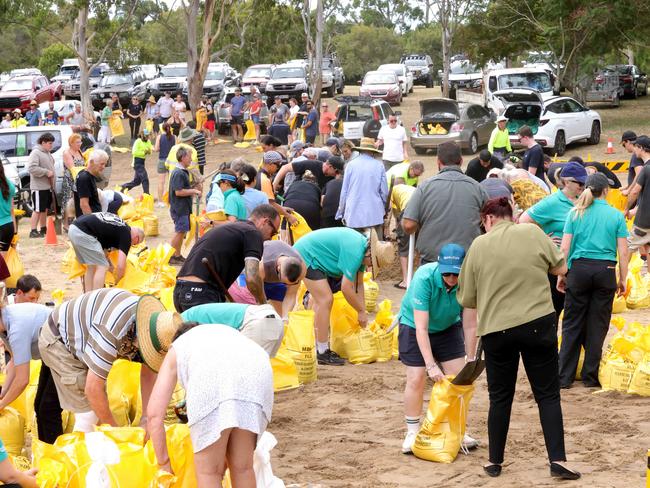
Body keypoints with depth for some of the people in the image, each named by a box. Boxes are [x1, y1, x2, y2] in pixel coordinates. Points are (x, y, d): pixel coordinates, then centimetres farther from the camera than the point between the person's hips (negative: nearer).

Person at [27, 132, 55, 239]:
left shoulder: (47, 153, 15)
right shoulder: (36, 153, -14)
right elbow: (31, 168, -24)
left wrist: (52, 174, 12)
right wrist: (46, 172, -23)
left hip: (48, 186, 9)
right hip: (39, 187, -9)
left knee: (45, 209, 15)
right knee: (38, 209, -8)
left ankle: (43, 229, 23)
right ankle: (33, 231, -7)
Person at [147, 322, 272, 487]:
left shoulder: (176, 351, 38)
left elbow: (154, 414, 26)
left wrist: (164, 465, 33)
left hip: (212, 380, -4)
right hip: (257, 374, 4)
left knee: (209, 472, 11)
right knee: (242, 467, 20)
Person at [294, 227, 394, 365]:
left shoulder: (363, 247, 3)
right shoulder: (355, 252, -27)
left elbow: (358, 284, 10)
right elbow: (346, 288, -24)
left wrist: (363, 312, 9)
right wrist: (361, 311, -11)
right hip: (307, 256, -11)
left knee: (321, 301, 16)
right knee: (325, 300, -13)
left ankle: (319, 349, 25)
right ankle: (322, 353, -9)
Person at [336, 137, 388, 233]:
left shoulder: (351, 165, 2)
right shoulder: (379, 165, 2)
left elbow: (344, 192, 5)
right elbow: (384, 192, 6)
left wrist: (341, 213, 16)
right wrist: (384, 209, 24)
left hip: (353, 215, 0)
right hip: (375, 214, 0)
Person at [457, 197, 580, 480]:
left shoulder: (478, 246, 1)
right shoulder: (533, 232, -1)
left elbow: (467, 300, 6)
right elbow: (560, 268, 3)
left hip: (496, 328, 0)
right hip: (539, 323, 0)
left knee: (500, 398, 13)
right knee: (548, 395, 8)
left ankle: (495, 462, 20)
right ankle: (557, 460, 2)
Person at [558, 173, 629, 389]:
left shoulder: (576, 213, 3)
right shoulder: (616, 215, 1)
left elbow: (565, 247, 1)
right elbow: (623, 252, -1)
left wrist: (561, 274, 8)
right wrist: (623, 280, 8)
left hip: (579, 268, 1)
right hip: (605, 271, -1)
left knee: (572, 324, 7)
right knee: (597, 326, 7)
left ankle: (564, 377, 7)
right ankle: (590, 377, 12)